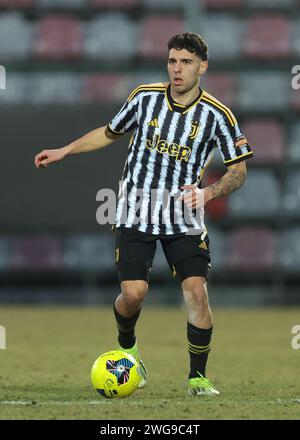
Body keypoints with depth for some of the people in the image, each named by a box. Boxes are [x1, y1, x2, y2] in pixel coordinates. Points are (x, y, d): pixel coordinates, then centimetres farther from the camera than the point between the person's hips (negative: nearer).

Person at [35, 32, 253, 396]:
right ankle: (126, 347, 25)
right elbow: (110, 133, 18)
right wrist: (64, 151, 15)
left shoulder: (216, 115, -5)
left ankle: (197, 377, 0)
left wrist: (209, 192, -20)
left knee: (196, 290, -14)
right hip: (135, 213, 1)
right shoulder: (145, 97, 0)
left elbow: (238, 171, -2)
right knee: (133, 293, -10)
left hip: (184, 215, -1)